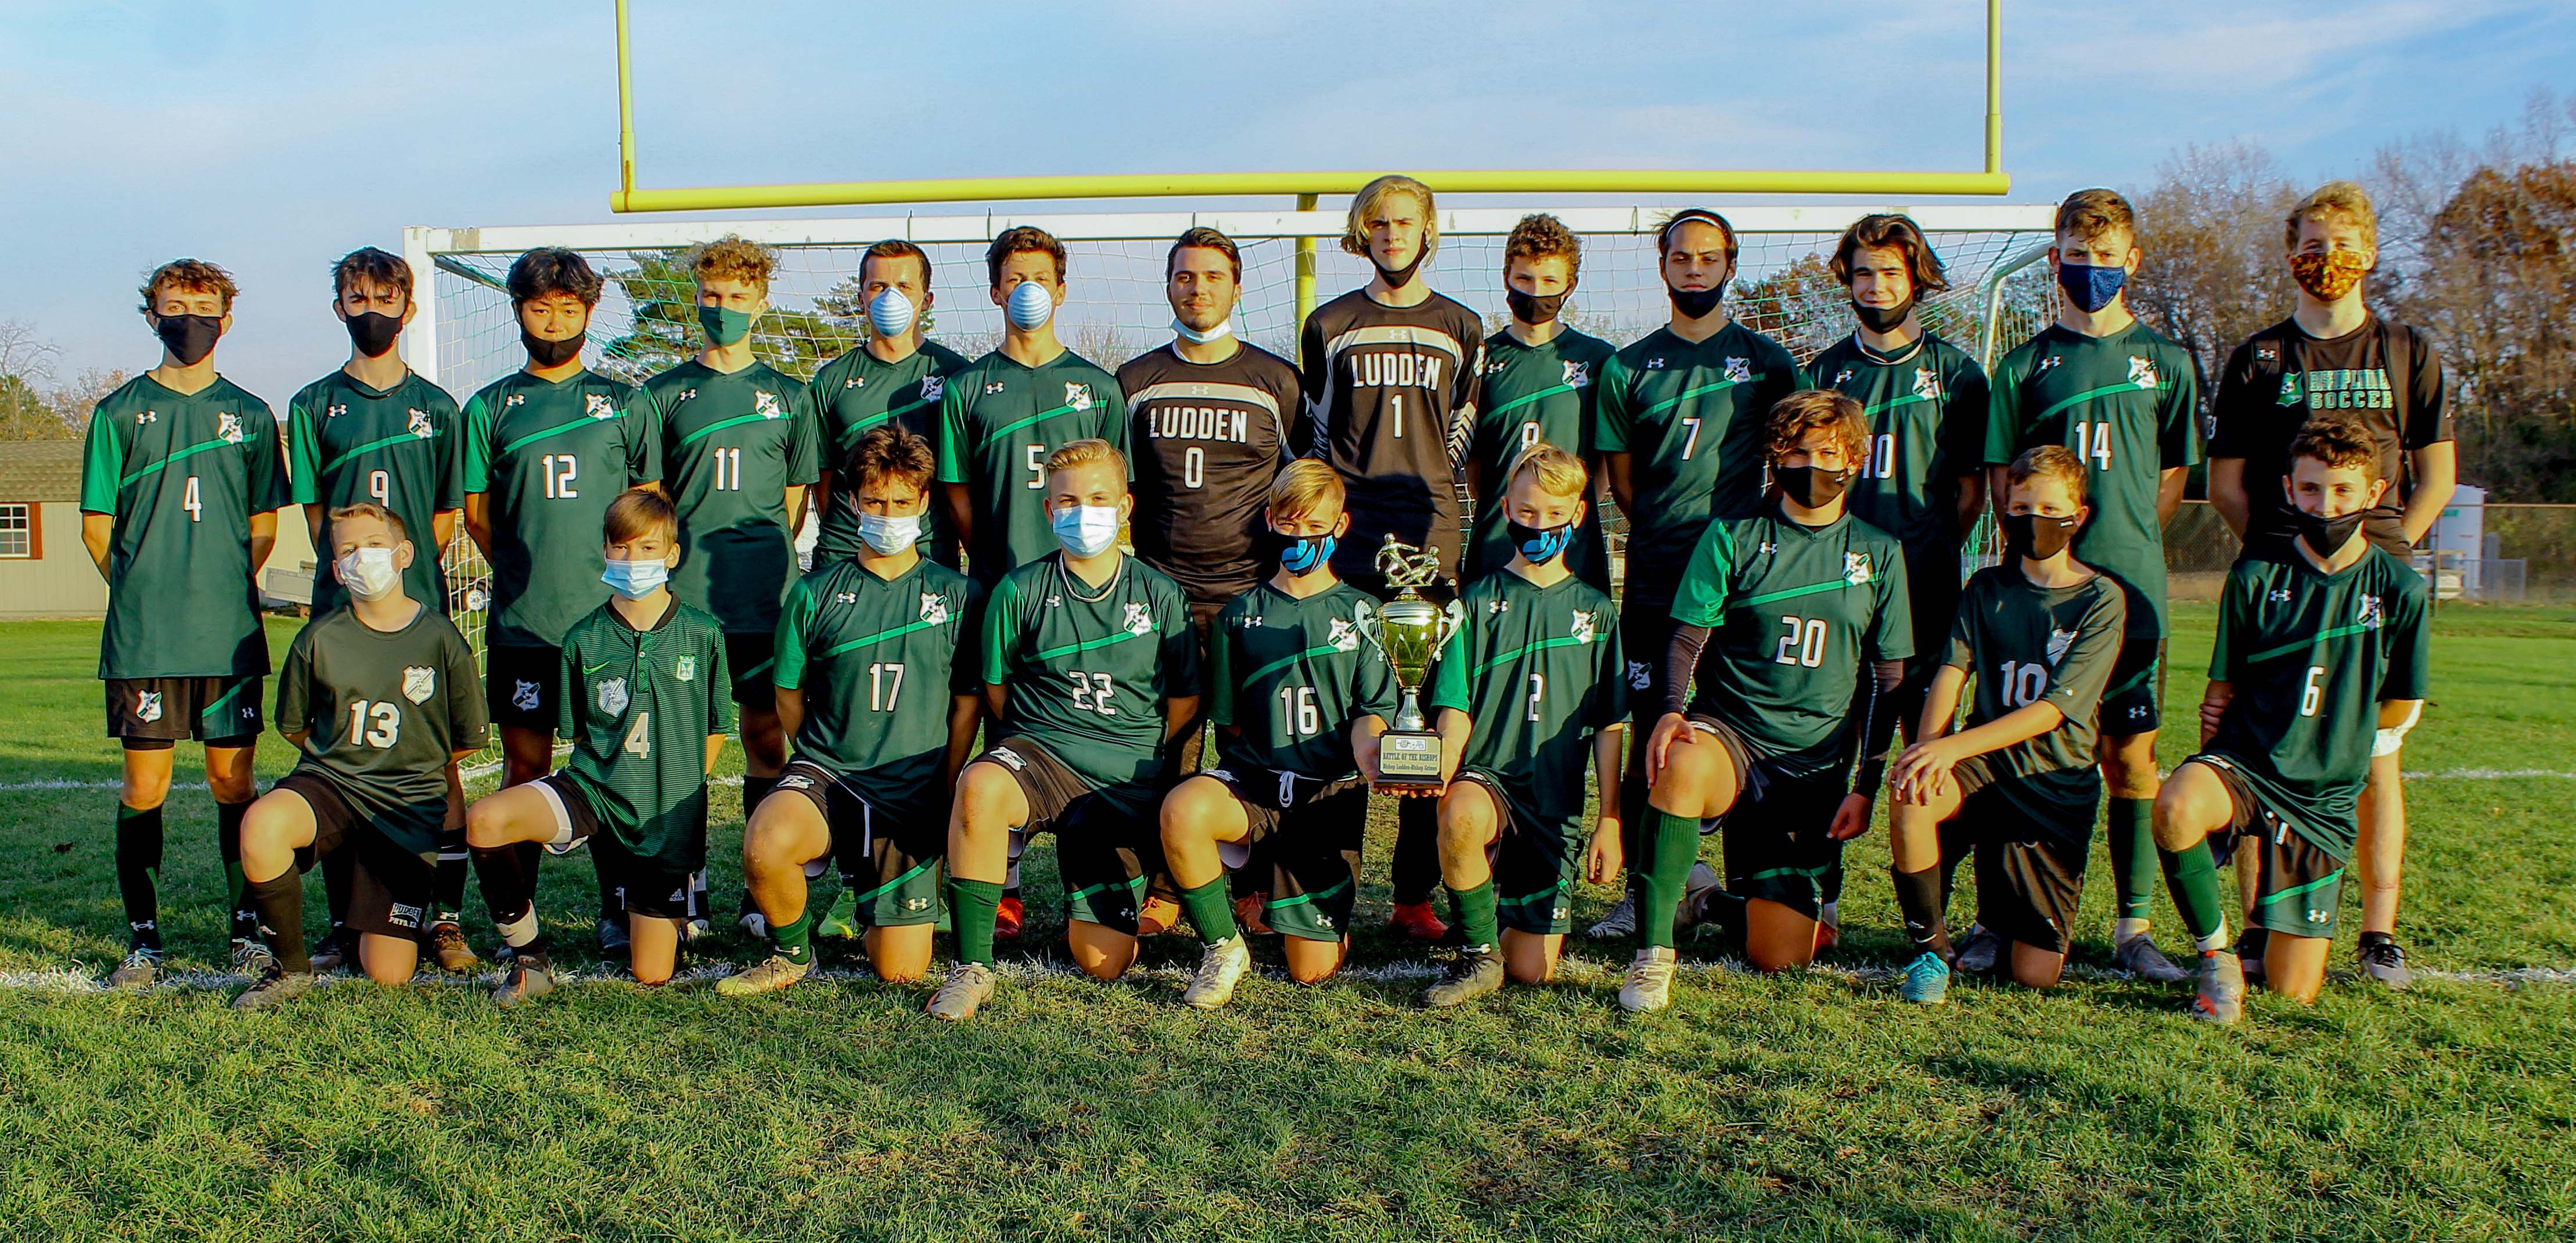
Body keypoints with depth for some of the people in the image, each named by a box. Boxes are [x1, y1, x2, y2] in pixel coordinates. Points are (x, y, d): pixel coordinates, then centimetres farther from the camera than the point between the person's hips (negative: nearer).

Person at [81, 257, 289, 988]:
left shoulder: (249, 416, 9)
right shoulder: (120, 413, 5)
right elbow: (96, 525, 7)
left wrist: (225, 589, 6)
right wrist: (143, 590, 2)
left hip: (231, 634, 1)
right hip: (142, 639, -1)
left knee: (233, 784, 4)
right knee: (144, 788, 2)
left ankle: (247, 931, 14)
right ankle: (143, 940, 11)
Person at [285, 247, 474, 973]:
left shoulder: (436, 407, 10)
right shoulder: (315, 406, 10)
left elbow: (446, 517, 10)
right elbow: (315, 512, 8)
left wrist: (405, 570, -1)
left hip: (422, 609, 0)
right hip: (341, 608, 0)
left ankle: (445, 918, 2)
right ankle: (343, 921, 11)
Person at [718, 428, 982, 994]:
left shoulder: (957, 596, 4)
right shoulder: (816, 593, 4)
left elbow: (967, 704, 7)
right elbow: (790, 697, 11)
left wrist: (943, 794, 3)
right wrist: (832, 763, 9)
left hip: (912, 795, 1)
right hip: (826, 772, 0)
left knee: (901, 970, -3)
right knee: (764, 847, -36)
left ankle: (861, 896, 33)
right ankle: (791, 952, -3)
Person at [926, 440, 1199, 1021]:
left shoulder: (1162, 596, 3)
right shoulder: (1021, 591, 0)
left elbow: (1185, 698, 12)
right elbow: (996, 687, 10)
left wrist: (1138, 754, 11)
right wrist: (1042, 742, 7)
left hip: (1128, 777, 0)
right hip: (1039, 751, 0)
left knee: (1101, 962, -5)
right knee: (980, 786, -40)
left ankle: (1139, 893, 33)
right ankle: (971, 968, -25)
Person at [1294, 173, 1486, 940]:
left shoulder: (1460, 329, 15)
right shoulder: (1329, 326, 13)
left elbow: (1464, 442, 15)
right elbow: (1314, 437, 15)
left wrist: (1424, 498, 7)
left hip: (1431, 537, 1)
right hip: (1346, 536, 0)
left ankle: (1415, 893, 3)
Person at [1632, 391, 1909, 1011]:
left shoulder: (1879, 554, 9)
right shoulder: (1733, 537, 4)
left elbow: (1889, 681, 9)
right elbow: (1688, 638, -2)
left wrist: (1865, 785, 2)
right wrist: (1672, 711, -23)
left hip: (1818, 764, 2)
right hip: (1729, 733, -2)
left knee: (1780, 959, -5)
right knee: (1681, 767, -41)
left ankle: (1748, 894, 31)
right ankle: (1653, 957, -30)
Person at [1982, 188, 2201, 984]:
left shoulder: (2163, 361, 10)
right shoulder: (2025, 365, 8)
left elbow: (2175, 473, 13)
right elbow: (2001, 477, 7)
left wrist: (2125, 543, 1)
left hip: (2130, 588, 1)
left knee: (2131, 757, 2)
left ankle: (2133, 927, 10)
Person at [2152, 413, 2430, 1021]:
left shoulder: (2400, 591, -3)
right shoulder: (2256, 575, -3)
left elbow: (2399, 708, 8)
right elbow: (2220, 696, 6)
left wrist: (2324, 737, 5)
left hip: (2325, 797, 1)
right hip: (2242, 763, -1)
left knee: (2292, 994, 0)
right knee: (2175, 811, -40)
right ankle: (2217, 955, -14)